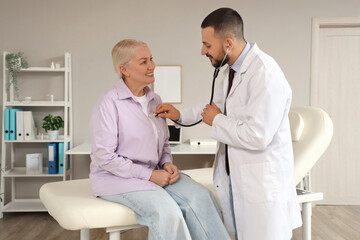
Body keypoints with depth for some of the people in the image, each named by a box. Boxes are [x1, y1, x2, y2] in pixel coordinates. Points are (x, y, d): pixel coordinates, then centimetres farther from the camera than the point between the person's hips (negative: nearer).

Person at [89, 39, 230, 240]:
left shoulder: (155, 100, 9)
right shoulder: (110, 103, -13)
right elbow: (105, 157, -16)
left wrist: (167, 163, -2)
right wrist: (149, 175, -18)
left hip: (154, 173, 6)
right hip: (116, 178, -6)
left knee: (200, 196, -19)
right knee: (166, 210, -30)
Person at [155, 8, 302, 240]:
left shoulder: (265, 74, -22)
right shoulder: (232, 70, 7)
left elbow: (258, 136, -28)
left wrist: (217, 121, -14)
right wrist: (180, 115, 21)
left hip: (262, 184, -8)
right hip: (233, 175, 9)